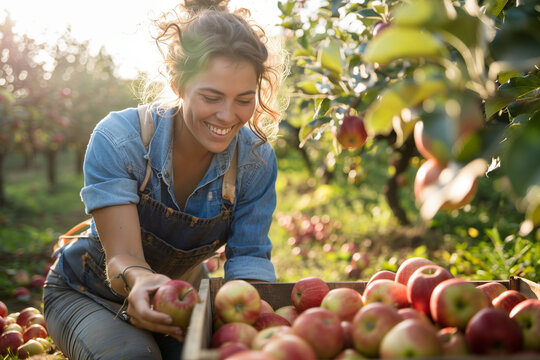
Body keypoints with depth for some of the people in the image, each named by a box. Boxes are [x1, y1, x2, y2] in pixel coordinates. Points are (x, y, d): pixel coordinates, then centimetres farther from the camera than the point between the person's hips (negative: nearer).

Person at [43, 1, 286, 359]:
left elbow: (249, 255, -16)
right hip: (88, 293, -3)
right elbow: (121, 255, -31)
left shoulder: (257, 159, -17)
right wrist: (139, 280, -55)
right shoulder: (118, 139, -27)